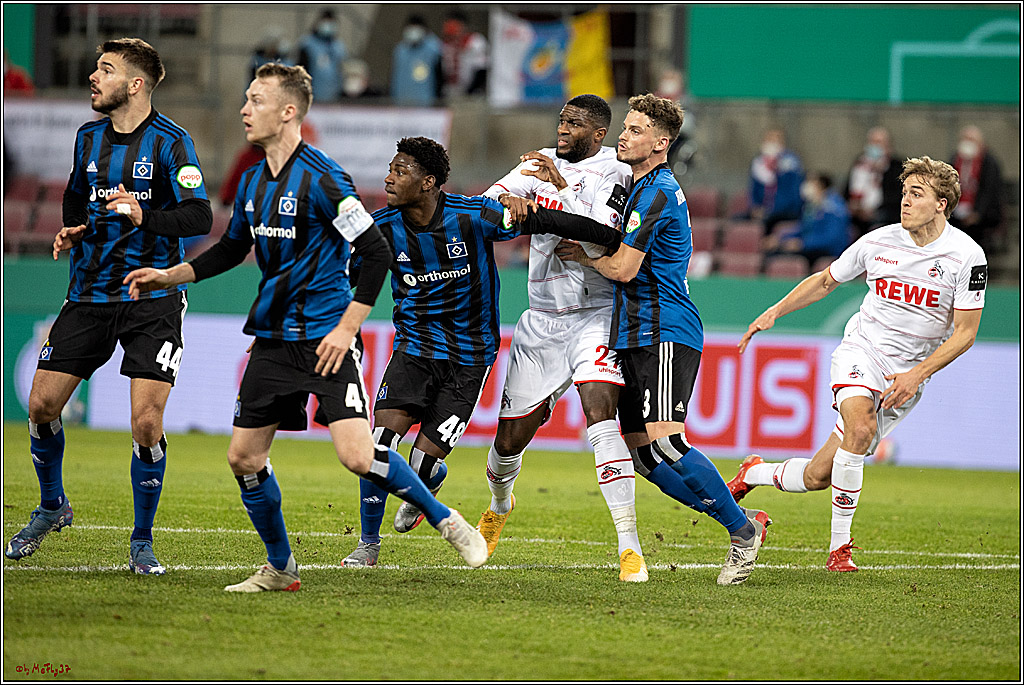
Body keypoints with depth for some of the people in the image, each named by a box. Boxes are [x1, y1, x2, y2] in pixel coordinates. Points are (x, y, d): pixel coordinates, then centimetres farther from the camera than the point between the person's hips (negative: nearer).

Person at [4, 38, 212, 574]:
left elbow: (200, 217, -17)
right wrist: (71, 230, 6)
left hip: (151, 301, -5)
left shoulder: (169, 142, -9)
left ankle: (142, 542, 4)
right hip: (89, 293, 5)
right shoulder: (88, 137, 9)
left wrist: (145, 217, -33)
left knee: (146, 424, -13)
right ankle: (51, 507, 26)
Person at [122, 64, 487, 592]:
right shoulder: (252, 181, 9)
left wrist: (346, 329, -16)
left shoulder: (321, 178, -15)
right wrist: (167, 276, 16)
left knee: (357, 455, -19)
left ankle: (444, 520, 1)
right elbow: (231, 249, 25)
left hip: (327, 336, -7)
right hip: (273, 339, 7)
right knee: (244, 457, 4)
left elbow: (377, 253, -14)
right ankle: (280, 568, 20)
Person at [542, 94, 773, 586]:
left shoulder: (658, 193, -12)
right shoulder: (644, 189, 20)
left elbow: (623, 268, -16)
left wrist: (581, 255, 2)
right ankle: (739, 523, 9)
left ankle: (742, 527, -9)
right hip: (635, 336, 10)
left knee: (665, 442, -21)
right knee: (642, 452, 4)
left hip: (664, 333, -10)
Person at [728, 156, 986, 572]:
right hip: (861, 351, 0)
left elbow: (965, 333, -7)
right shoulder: (878, 242, -4)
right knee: (861, 428, -33)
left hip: (907, 374, 0)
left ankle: (755, 473, 30)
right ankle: (839, 548, -21)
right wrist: (774, 312, 6)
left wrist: (917, 374, -17)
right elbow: (826, 280, 14)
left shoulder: (967, 257, -11)